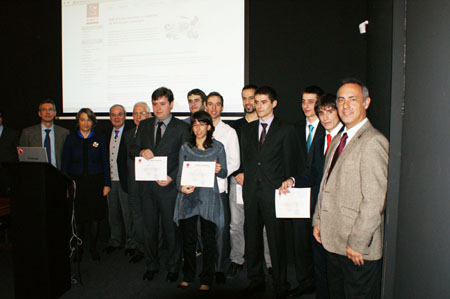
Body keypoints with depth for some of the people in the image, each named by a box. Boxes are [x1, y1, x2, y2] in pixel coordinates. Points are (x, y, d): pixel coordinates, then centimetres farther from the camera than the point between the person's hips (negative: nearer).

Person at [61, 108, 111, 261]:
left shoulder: (100, 139, 4)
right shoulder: (71, 139, 5)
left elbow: (105, 163, 4)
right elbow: (65, 163, 5)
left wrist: (106, 184, -1)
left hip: (95, 182, 0)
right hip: (76, 182, 0)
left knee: (95, 217, 3)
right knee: (78, 217, 1)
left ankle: (93, 248, 19)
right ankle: (78, 248, 19)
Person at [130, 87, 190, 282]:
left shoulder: (181, 127, -2)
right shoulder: (144, 125, 12)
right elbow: (133, 149, 12)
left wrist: (172, 177, -16)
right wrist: (141, 151, -11)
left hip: (169, 185, -4)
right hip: (147, 185, 4)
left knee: (170, 228, 6)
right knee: (150, 228, 13)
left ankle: (173, 267, 24)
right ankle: (151, 266, 31)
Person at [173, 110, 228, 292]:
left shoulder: (218, 147, 5)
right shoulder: (185, 148, 10)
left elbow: (224, 174, 6)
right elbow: (180, 173, 9)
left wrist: (219, 170, -16)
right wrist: (181, 187, -10)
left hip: (208, 197, -1)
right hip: (188, 197, 2)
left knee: (208, 240, 1)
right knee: (188, 239, 6)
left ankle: (206, 280, 16)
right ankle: (188, 276, 24)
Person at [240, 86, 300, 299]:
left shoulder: (285, 131, 1)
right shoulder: (247, 130, 14)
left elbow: (290, 164, 0)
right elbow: (244, 160, 15)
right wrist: (243, 176, 4)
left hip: (274, 192, -4)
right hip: (251, 191, 5)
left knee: (276, 239, 2)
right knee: (252, 237, 12)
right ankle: (256, 280, 28)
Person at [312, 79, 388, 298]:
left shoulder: (373, 142, -17)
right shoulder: (337, 140, 12)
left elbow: (374, 200, -20)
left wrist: (357, 243, -18)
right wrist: (318, 220, 13)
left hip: (359, 248, -8)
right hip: (333, 241, 8)